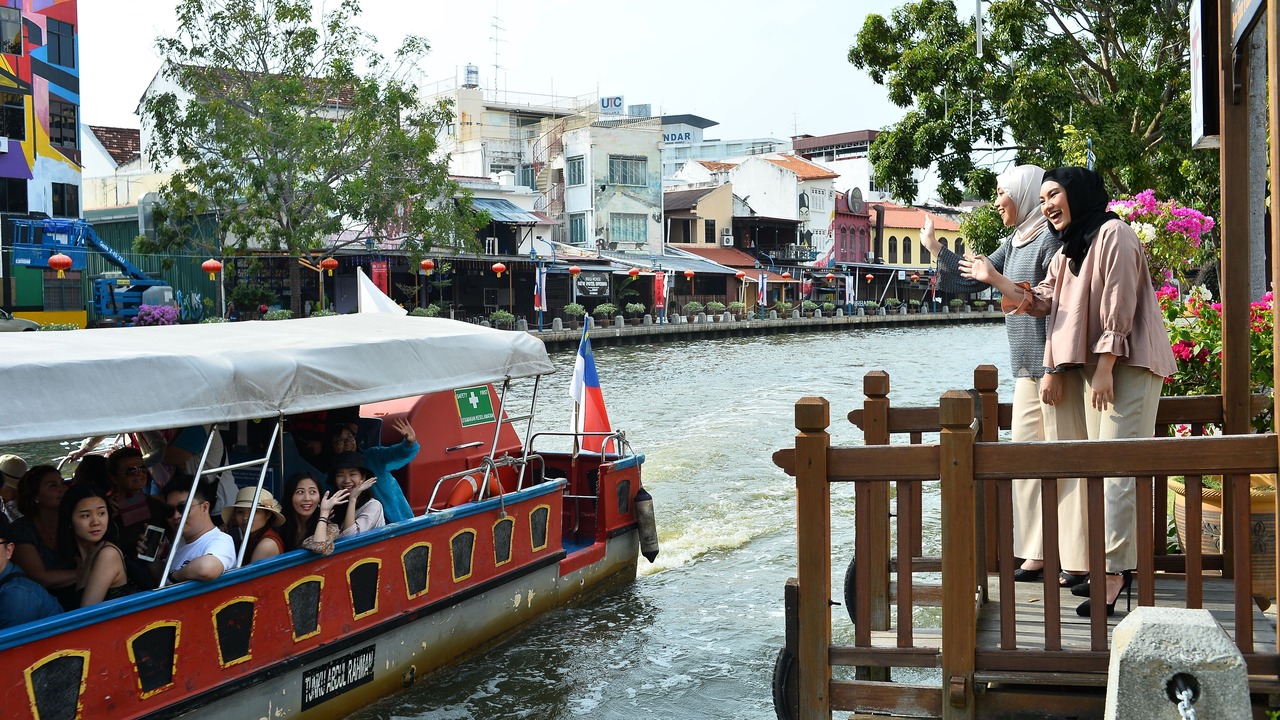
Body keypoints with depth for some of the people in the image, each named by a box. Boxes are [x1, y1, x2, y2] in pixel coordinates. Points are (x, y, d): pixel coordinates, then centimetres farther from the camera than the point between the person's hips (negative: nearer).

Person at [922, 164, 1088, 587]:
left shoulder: (1051, 238, -12)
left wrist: (1054, 369, -22)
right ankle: (1035, 556, 16)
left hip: (1052, 367, -9)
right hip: (1026, 370, 9)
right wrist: (933, 247, 25)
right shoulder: (1015, 242, 16)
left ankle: (1078, 561, 0)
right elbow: (972, 279, 26)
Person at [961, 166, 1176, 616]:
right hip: (1093, 367, 9)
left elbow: (1118, 307, -16)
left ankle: (1115, 573, -14)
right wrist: (994, 278, 3)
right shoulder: (1070, 250, 19)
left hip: (1126, 367, -9)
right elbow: (1041, 301, 11)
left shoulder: (1113, 235, -10)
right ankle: (1117, 566, 14)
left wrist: (1105, 368, -19)